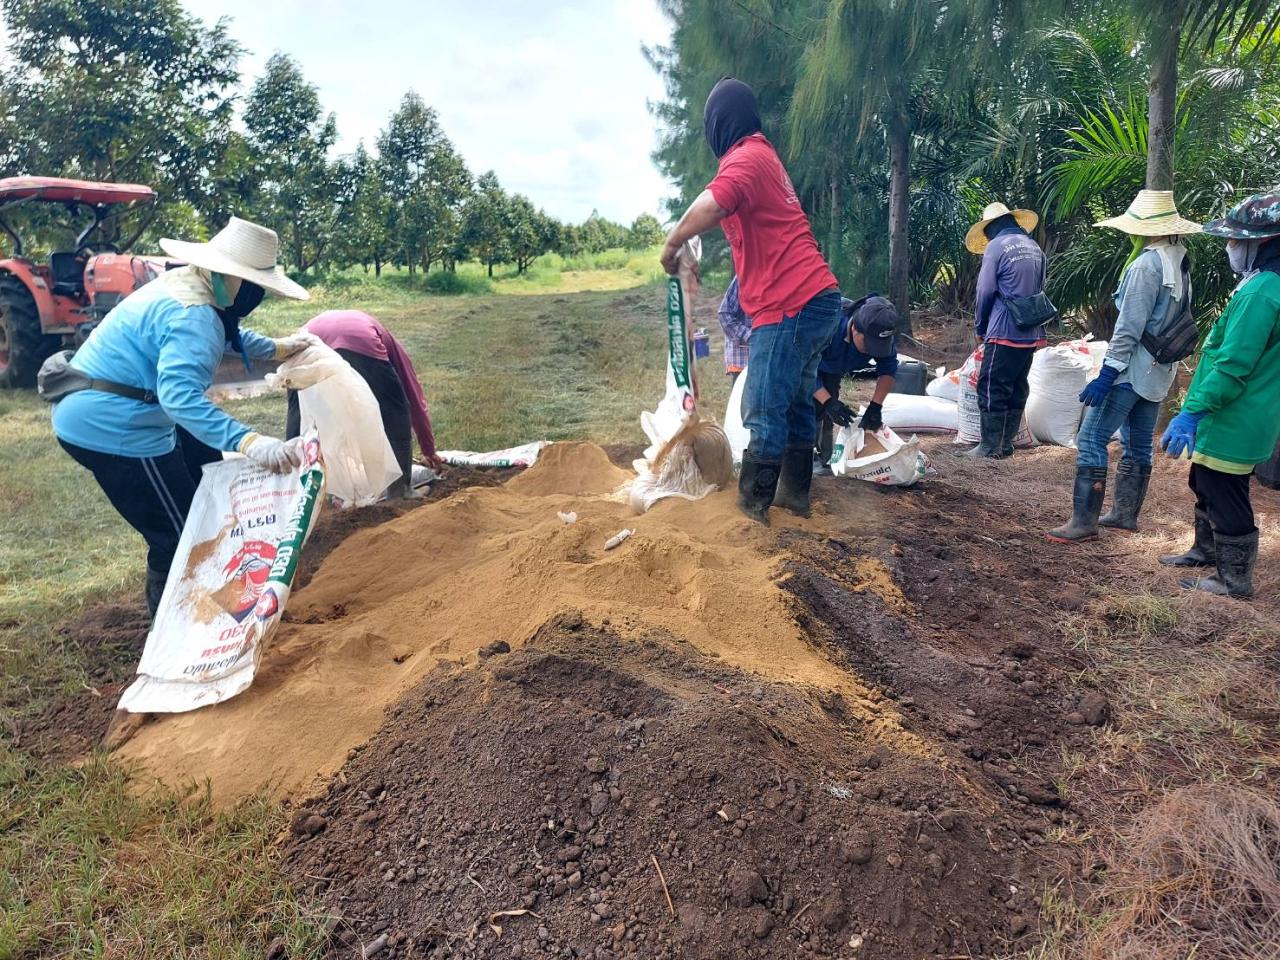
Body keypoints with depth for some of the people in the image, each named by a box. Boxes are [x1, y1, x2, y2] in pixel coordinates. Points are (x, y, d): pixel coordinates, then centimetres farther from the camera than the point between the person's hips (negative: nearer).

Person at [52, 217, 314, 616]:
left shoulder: (187, 284, 7)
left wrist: (276, 348, 36)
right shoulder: (193, 314, -26)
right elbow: (181, 394, -40)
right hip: (111, 427, -11)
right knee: (179, 535, -5)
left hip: (97, 411, 11)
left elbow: (226, 334, 29)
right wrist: (248, 441, -50)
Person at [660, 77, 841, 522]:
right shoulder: (764, 155, 22)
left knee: (765, 413, -6)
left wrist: (671, 246, -13)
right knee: (797, 402, 15)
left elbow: (710, 206, -28)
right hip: (813, 299, 10)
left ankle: (751, 510, 0)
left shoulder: (745, 157, -10)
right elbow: (733, 212, 33)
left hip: (790, 305, -10)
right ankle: (795, 494, 25)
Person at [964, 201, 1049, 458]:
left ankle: (990, 446, -2)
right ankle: (1006, 443, 18)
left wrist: (980, 327, 5)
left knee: (992, 389, -3)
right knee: (1017, 390, 12)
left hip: (1004, 332, -8)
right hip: (1031, 333, 8)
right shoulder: (1035, 248, 14)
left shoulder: (996, 246, -7)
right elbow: (1039, 289, 16)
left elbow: (985, 292, -8)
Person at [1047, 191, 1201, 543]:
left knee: (1091, 439, -8)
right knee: (1139, 443, 14)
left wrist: (1106, 374, -21)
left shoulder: (1147, 264, -17)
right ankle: (1125, 513, 24)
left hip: (1132, 369, -10)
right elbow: (1176, 320, 15)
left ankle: (1084, 521, -7)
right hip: (1159, 371, 10)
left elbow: (1129, 327, -21)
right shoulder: (1180, 262, 11)